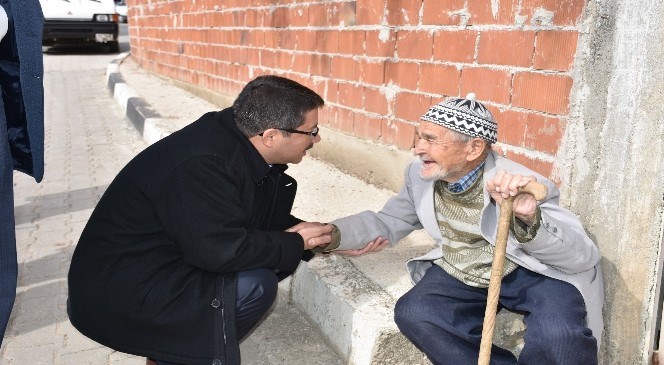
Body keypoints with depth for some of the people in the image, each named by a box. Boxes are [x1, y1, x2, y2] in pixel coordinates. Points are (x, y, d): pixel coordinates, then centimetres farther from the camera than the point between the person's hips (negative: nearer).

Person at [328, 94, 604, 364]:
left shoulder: (523, 188, -24)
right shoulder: (420, 175, -6)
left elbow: (582, 255, -29)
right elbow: (387, 222, 10)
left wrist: (530, 219, -49)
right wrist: (332, 235, -6)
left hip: (528, 273, -4)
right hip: (459, 276, 5)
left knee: (559, 334, -32)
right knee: (413, 314, -22)